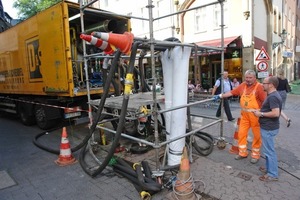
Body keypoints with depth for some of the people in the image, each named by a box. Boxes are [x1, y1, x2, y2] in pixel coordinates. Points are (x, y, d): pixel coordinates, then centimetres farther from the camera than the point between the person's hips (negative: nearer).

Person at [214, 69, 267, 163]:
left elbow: (265, 101, -14)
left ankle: (255, 155, 26)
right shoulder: (243, 85, 3)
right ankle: (242, 153, 26)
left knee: (257, 135, 9)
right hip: (244, 115, 5)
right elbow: (232, 92, 8)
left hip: (255, 115, -5)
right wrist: (220, 96, 5)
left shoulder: (259, 87, -12)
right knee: (241, 133, 9)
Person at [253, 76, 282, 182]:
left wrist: (261, 114, -20)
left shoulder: (273, 97, -22)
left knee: (269, 150, 1)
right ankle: (269, 168, 36)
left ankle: (272, 174, 13)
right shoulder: (272, 95, 11)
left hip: (269, 128, -11)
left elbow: (276, 113, -30)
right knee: (268, 149, 22)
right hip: (268, 127, 11)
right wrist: (260, 111, 9)